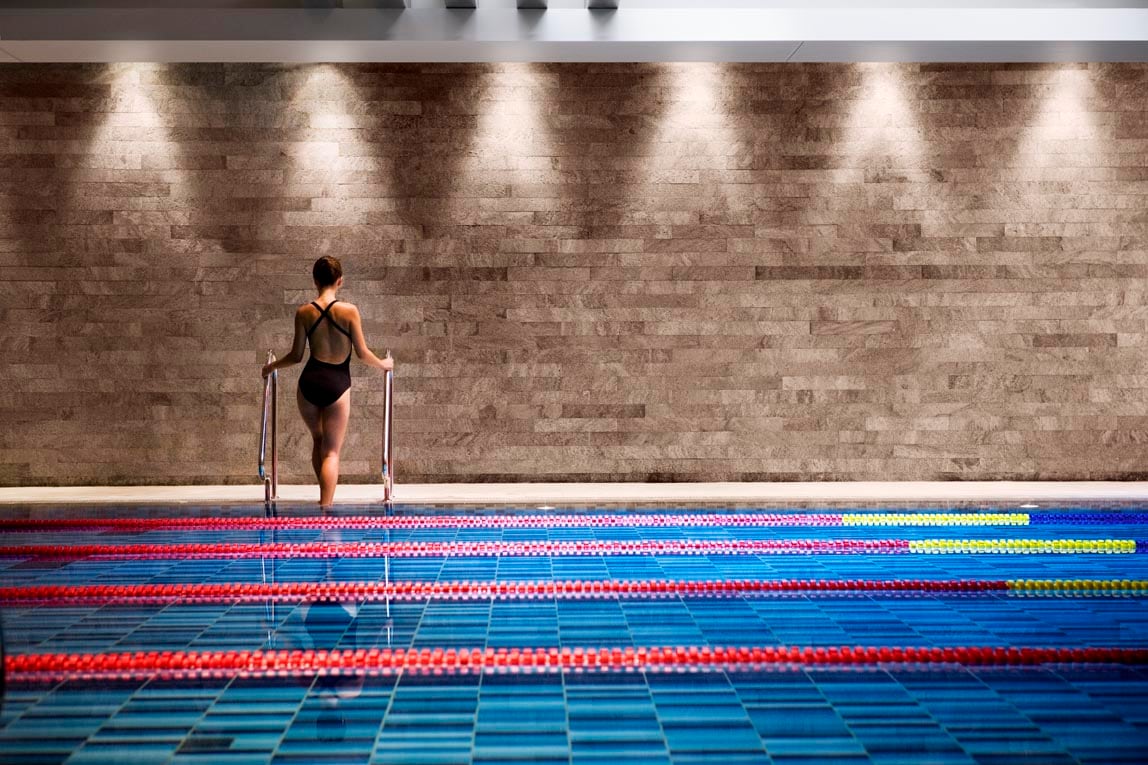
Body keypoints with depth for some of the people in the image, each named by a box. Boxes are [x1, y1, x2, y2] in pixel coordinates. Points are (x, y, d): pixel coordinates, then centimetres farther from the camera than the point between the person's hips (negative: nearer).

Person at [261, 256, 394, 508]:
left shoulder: (304, 312, -1)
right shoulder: (349, 311, -8)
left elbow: (296, 355, 4)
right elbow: (362, 352, -3)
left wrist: (272, 366, 23)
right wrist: (383, 364, 17)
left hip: (310, 382, 3)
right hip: (337, 384, -2)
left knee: (318, 441, 23)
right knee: (331, 451, 5)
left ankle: (326, 497, 31)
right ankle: (326, 503, -2)